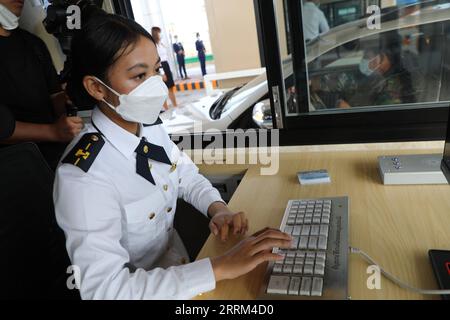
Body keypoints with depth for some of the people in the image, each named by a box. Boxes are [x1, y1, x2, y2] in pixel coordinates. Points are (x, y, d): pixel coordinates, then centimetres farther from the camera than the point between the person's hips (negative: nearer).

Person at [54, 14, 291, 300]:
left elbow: (188, 177, 7)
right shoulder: (84, 177, -28)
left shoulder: (151, 127, -7)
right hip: (139, 288, -5)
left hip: (179, 263, 6)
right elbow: (105, 289, -31)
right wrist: (222, 267, -33)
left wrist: (218, 209, -12)